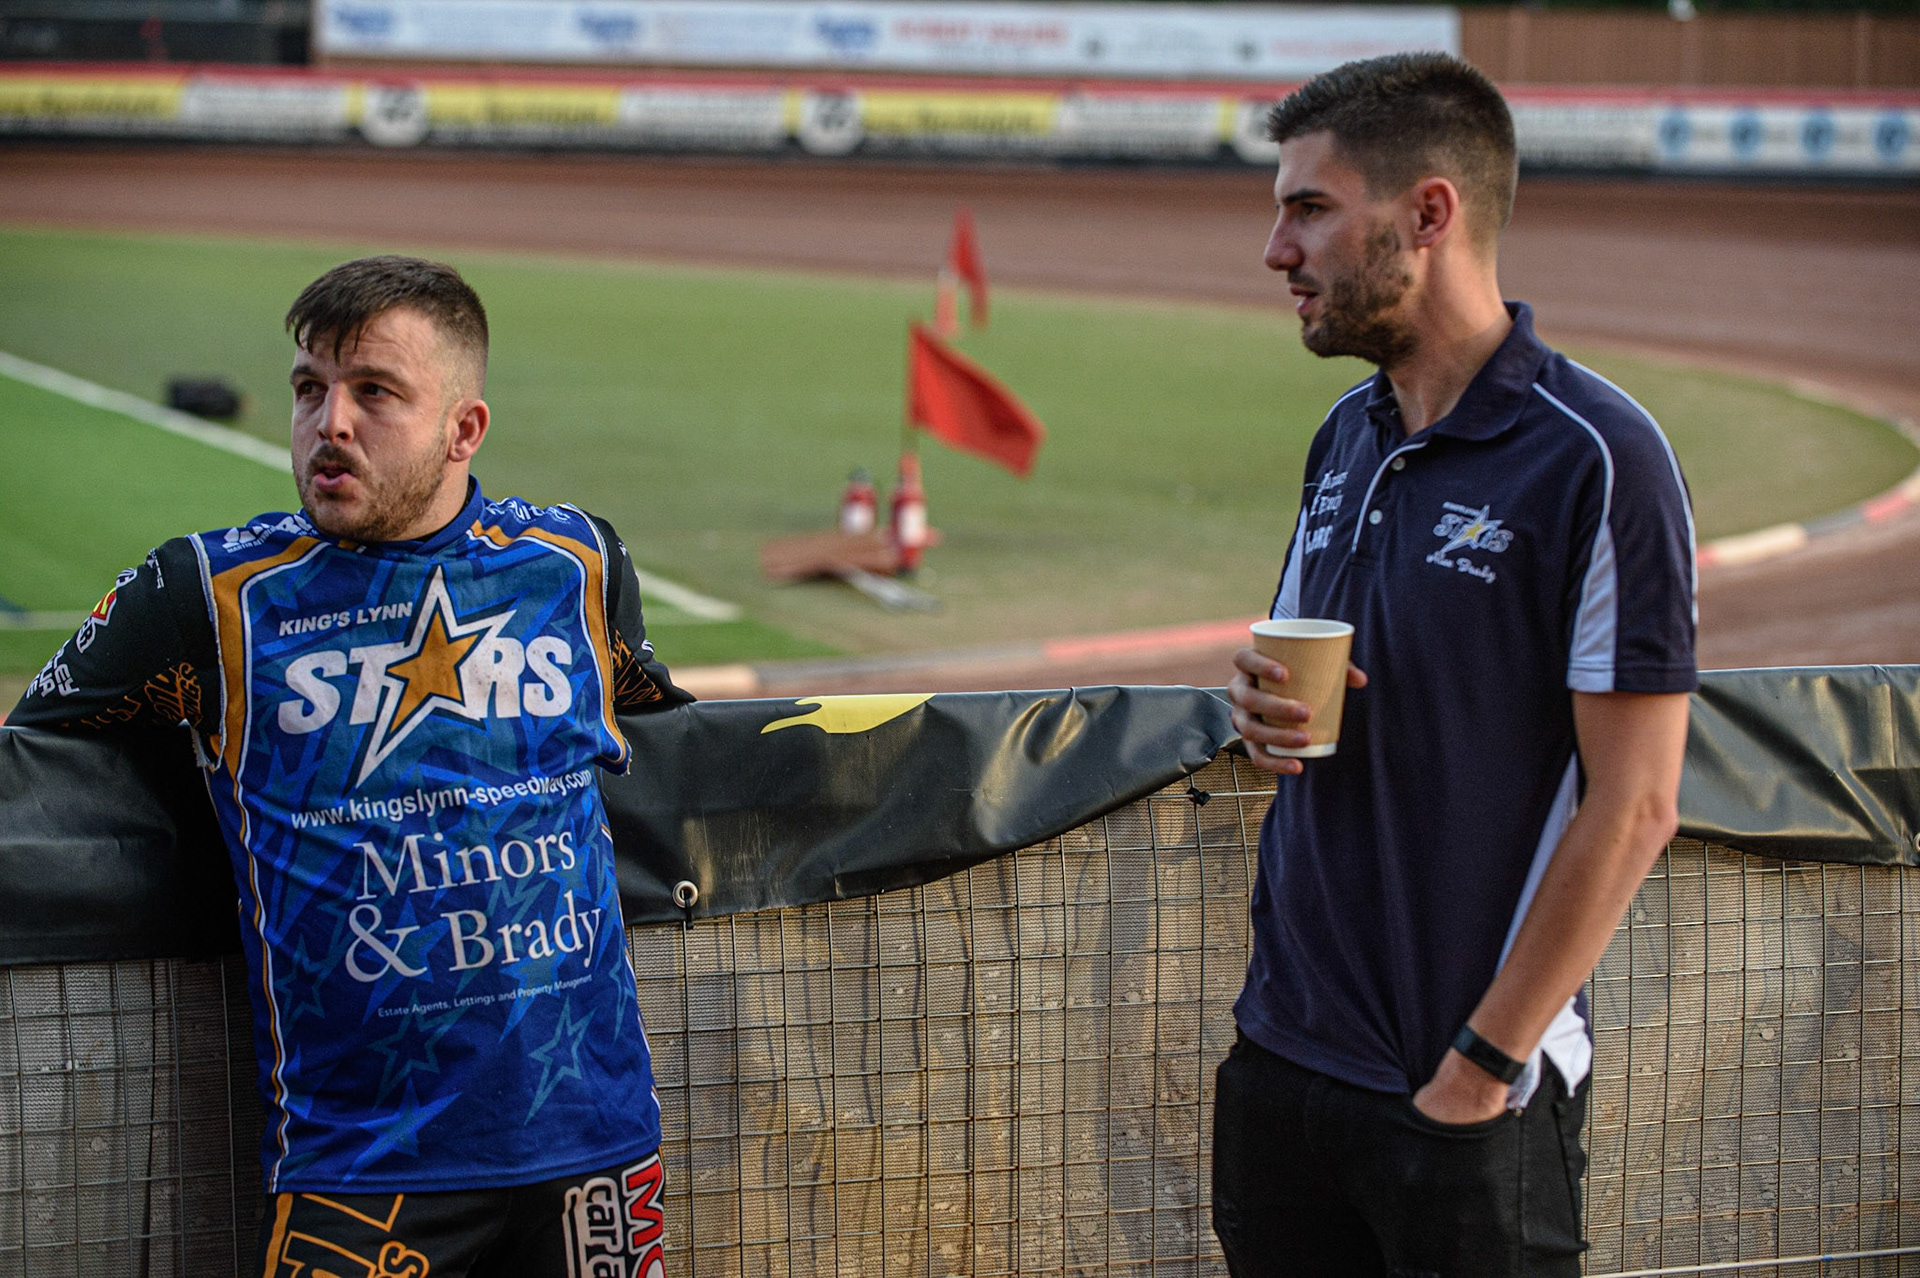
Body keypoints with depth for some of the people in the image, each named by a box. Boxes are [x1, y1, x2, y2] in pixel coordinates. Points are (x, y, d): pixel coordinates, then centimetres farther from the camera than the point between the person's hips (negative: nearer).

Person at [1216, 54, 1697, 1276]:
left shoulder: (1598, 459, -14)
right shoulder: (1348, 438, 9)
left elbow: (1633, 808, -16)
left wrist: (1483, 1065, -16)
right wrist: (1266, 705, -3)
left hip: (1470, 1096, -7)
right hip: (1283, 1054, 7)